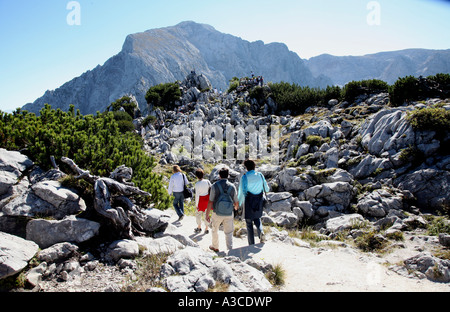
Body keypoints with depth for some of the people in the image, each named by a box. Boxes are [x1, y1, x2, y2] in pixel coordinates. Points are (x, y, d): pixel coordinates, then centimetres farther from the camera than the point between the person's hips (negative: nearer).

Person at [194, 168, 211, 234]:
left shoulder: (197, 184, -22)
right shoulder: (207, 181, -9)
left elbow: (197, 195, -19)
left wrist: (196, 204, -9)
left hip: (201, 200, -4)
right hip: (207, 199, 4)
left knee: (198, 214, 18)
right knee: (206, 214, 16)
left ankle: (199, 227, 30)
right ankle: (206, 229, 21)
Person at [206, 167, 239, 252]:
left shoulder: (215, 186, -11)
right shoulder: (232, 186, -4)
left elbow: (210, 202, -12)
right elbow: (236, 202, 2)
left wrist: (207, 215, -3)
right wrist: (236, 207, 26)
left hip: (217, 213, -1)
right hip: (229, 214, 1)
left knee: (215, 229, 23)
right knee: (229, 233, 13)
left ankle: (215, 247, 38)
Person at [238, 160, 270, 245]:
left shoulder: (244, 177, -12)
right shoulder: (260, 175, -2)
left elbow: (242, 191, -16)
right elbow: (266, 189, 5)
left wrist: (239, 202, -2)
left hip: (249, 202, -3)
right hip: (259, 201, 4)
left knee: (249, 222, 9)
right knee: (257, 219, 25)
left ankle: (251, 244, 11)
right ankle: (261, 232, -4)